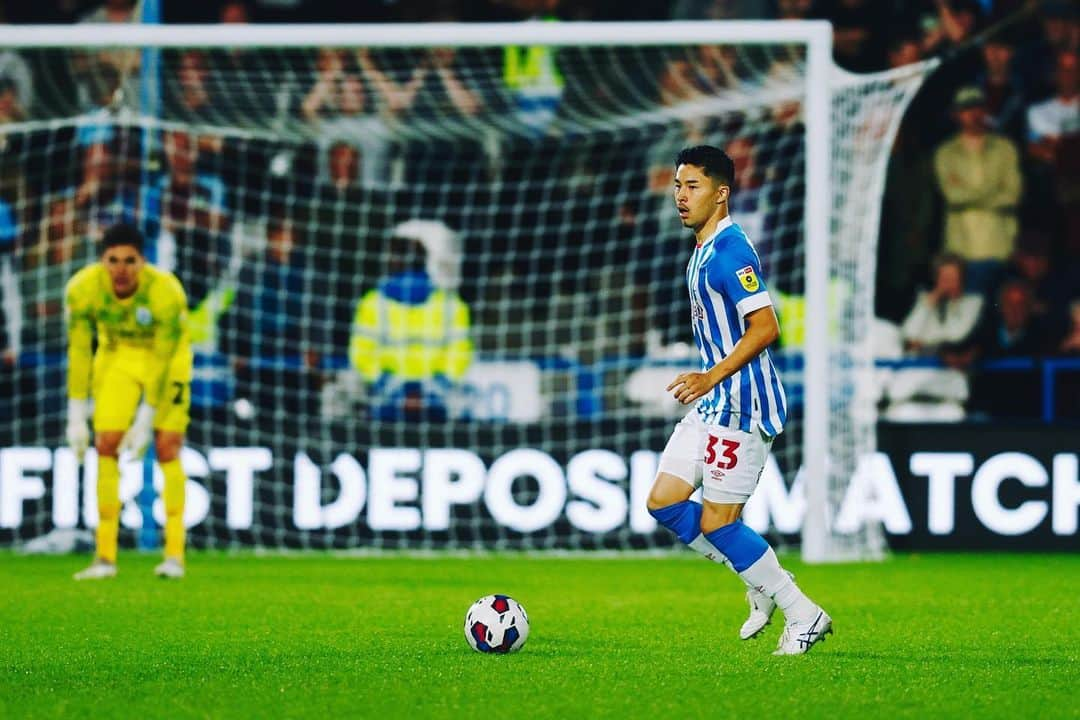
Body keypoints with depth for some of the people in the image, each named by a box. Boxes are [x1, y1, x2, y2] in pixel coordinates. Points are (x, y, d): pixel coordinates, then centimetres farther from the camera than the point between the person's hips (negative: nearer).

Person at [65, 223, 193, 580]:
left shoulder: (167, 292, -33)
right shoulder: (82, 289, -26)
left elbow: (162, 360, -25)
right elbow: (78, 353, -19)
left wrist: (145, 422, -22)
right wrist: (76, 418, -19)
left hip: (166, 355, -2)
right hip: (116, 356, 2)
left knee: (167, 447, -12)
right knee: (106, 445, -8)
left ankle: (174, 555, -9)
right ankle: (105, 558, -4)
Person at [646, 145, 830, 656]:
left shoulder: (730, 250, -17)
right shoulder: (703, 250, 15)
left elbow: (765, 327, -24)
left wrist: (712, 377, -26)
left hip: (740, 406, -10)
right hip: (712, 404, 10)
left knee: (716, 523, -7)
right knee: (664, 502, 9)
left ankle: (804, 616, 4)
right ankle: (763, 586, 17)